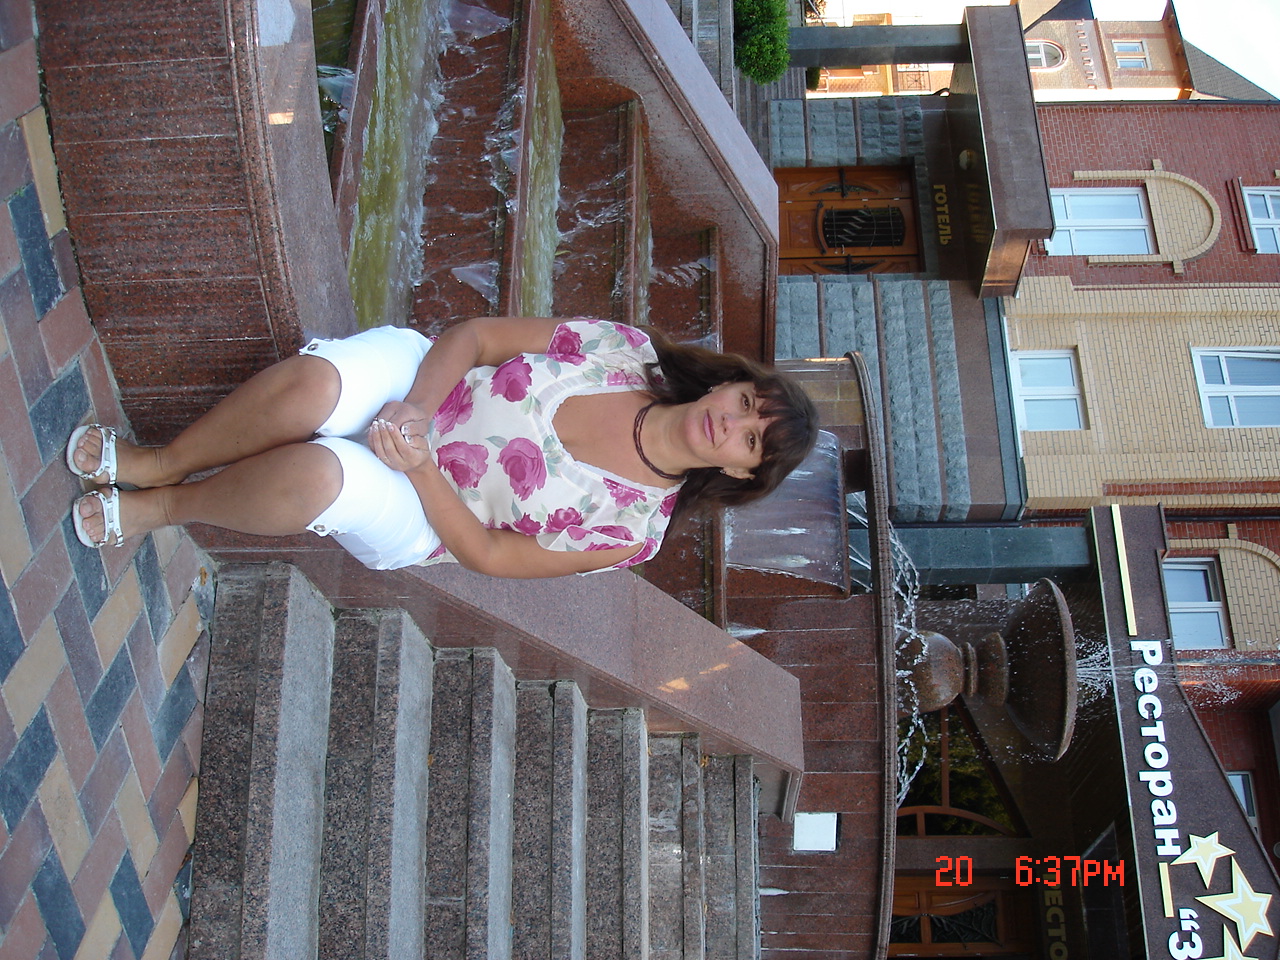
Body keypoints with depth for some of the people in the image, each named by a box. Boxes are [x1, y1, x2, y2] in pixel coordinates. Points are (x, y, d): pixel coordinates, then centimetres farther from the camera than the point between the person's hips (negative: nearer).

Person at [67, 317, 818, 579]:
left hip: (416, 520, -2)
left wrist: (422, 467, -23)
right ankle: (158, 461, -1)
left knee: (314, 475, -34)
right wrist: (418, 407, -22)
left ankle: (163, 506, -1)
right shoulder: (625, 349, -8)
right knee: (312, 381, -31)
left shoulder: (633, 528, -13)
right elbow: (476, 335, -5)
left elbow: (486, 554, -11)